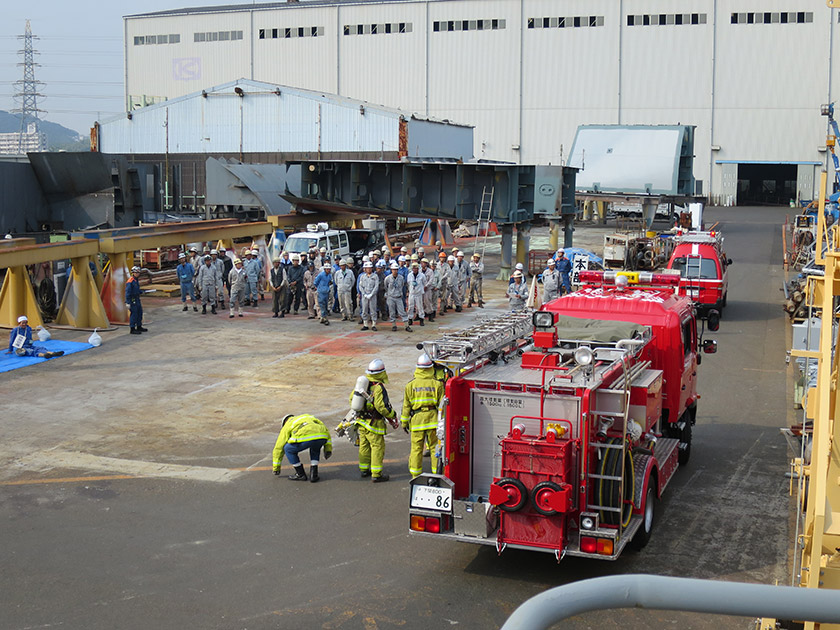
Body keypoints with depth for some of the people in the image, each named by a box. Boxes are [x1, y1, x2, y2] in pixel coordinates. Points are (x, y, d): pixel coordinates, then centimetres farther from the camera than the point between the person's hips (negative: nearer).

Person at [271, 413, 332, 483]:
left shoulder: (286, 426, 31)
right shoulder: (308, 417, 43)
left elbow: (278, 447, 34)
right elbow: (325, 430, 34)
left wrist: (276, 467, 42)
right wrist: (328, 448, 30)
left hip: (305, 438, -4)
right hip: (322, 437, 4)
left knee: (288, 449, 24)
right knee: (315, 449, 39)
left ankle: (301, 474, 23)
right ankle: (314, 473, 24)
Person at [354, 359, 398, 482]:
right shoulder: (379, 387, -19)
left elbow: (352, 398, 13)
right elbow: (381, 406, -23)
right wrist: (392, 415, -9)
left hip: (360, 421, 8)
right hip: (374, 422, -8)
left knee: (364, 445, 18)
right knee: (377, 446, -1)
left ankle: (364, 470, 29)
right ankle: (376, 474, -2)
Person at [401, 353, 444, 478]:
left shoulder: (410, 385, 1)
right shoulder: (437, 384, -1)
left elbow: (406, 406, 3)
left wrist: (404, 422, 11)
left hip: (416, 419, 0)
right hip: (433, 418, 0)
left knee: (416, 448, 6)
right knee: (435, 447, 7)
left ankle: (415, 476, 10)